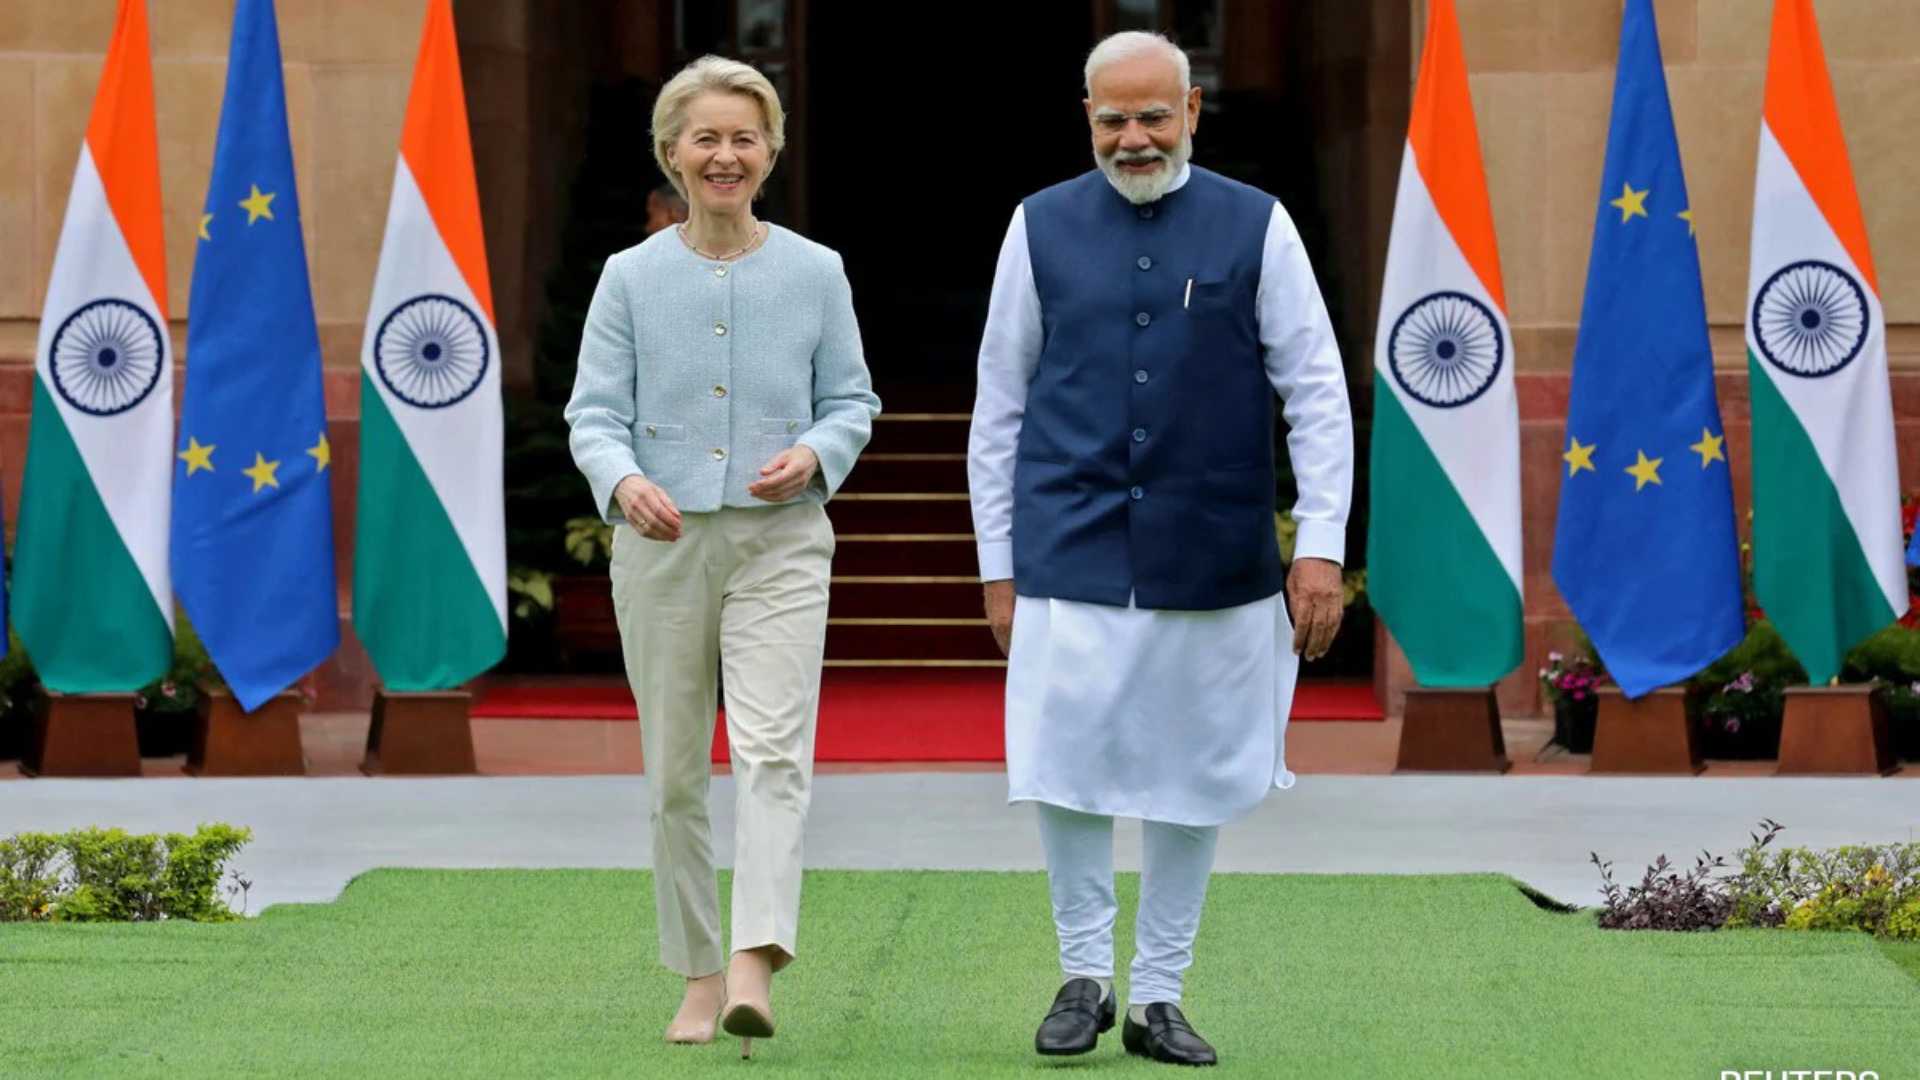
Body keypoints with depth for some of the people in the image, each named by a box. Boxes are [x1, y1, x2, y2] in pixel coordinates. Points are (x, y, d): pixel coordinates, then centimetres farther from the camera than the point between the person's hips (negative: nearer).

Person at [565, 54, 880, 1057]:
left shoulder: (815, 273, 4)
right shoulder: (631, 277, 4)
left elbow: (851, 400, 9)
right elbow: (595, 412, 0)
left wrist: (812, 456, -13)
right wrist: (625, 482, -21)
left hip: (780, 542, -1)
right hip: (662, 547, 1)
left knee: (773, 753, -18)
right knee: (675, 775, 7)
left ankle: (755, 967, -26)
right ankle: (699, 975, 18)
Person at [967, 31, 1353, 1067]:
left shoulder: (1256, 228, 2)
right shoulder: (1042, 228, 5)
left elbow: (1318, 396, 3)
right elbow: (999, 405, 9)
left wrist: (1321, 547, -5)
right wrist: (997, 563, 7)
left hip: (1214, 561, 0)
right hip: (1071, 559, 0)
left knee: (1195, 784, 5)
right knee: (1065, 767, -10)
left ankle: (1158, 997, 18)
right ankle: (1083, 975, 9)